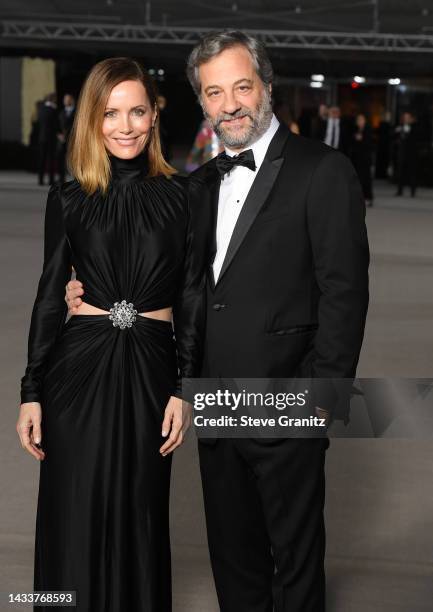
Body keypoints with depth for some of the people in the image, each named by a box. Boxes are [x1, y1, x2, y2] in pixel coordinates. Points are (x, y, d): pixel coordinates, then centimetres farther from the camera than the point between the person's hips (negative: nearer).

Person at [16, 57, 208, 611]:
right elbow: (49, 296, 5)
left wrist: (184, 389, -3)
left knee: (141, 515, 11)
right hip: (79, 366, 0)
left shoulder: (181, 196, 2)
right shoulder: (68, 200, 3)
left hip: (152, 368, 0)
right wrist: (31, 393, 1)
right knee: (75, 519, 5)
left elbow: (191, 297, 3)